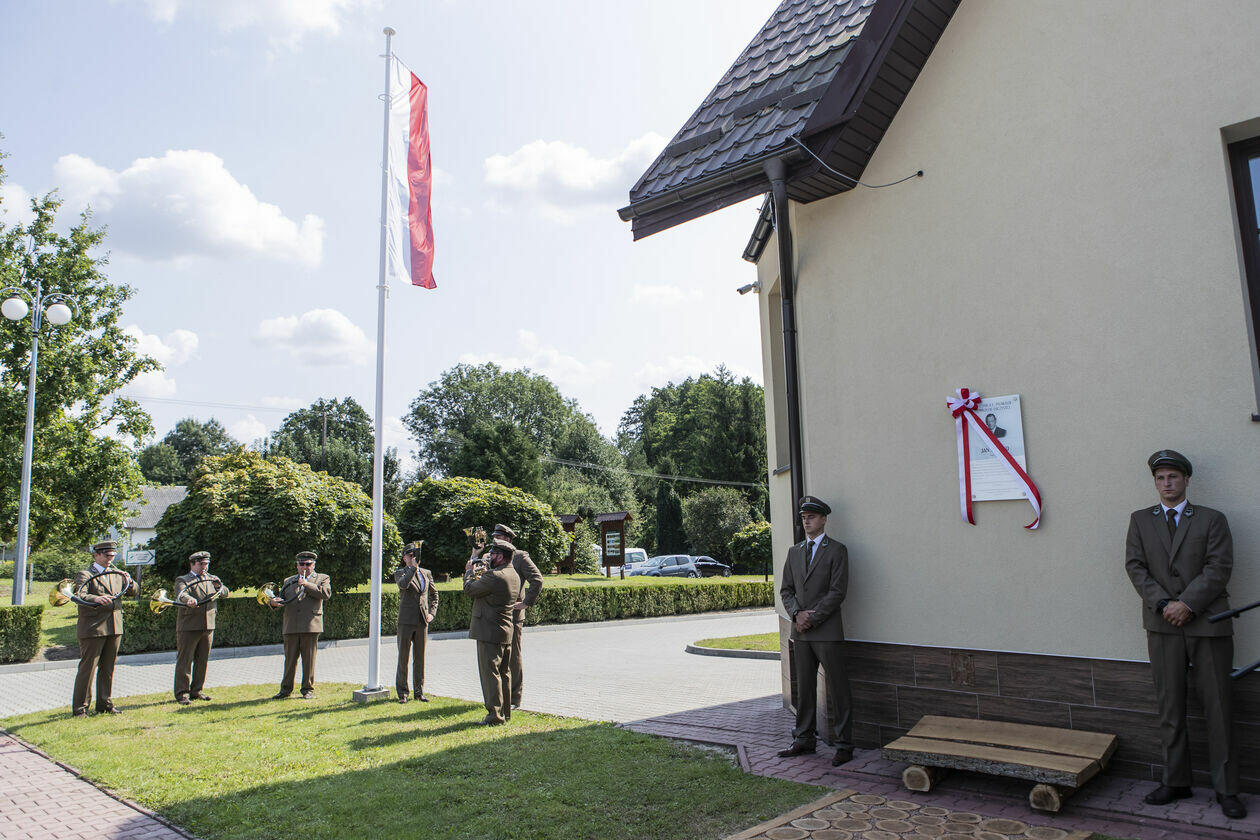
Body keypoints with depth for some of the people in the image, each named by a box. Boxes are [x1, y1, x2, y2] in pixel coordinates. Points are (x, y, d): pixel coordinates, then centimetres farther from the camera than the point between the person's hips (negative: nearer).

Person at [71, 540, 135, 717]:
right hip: (92, 628, -6)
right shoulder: (85, 574, -4)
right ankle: (80, 707, 7)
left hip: (115, 628, 6)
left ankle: (105, 703, 21)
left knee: (108, 668, 12)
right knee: (87, 668, -2)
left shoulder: (117, 574, 16)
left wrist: (129, 580, -3)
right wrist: (96, 599, -39)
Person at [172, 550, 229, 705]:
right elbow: (180, 594, -19)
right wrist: (189, 600, -41)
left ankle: (196, 690, 21)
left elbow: (225, 593, 14)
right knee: (185, 660, -2)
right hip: (188, 627, -5)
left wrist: (219, 585, -8)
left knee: (202, 660, 10)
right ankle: (182, 694, 4)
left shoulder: (211, 579, 18)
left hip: (208, 626, 5)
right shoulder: (183, 580, 1)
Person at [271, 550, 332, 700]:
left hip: (311, 626, -3)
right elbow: (281, 597, 19)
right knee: (289, 659, 6)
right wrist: (274, 601, -5)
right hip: (291, 626, 3)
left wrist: (306, 584, -8)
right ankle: (286, 689, 17)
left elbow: (326, 594, -9)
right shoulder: (288, 581, 20)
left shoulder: (322, 579, 8)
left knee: (309, 659, 1)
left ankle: (308, 689, 11)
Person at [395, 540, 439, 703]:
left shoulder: (426, 573, 14)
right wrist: (413, 567, -24)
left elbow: (434, 594, 22)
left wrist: (432, 612, 10)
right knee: (403, 657, 1)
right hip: (406, 621, -3)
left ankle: (419, 691, 16)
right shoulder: (400, 573, 2)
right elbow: (403, 584, -22)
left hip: (422, 622, 3)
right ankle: (402, 692, 10)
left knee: (420, 658, 8)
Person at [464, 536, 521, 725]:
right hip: (506, 632, 9)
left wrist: (470, 571, 7)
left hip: (490, 632, -9)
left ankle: (495, 715, -1)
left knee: (490, 672, -3)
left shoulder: (494, 576, -20)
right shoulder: (514, 575, 9)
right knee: (504, 672, 16)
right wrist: (479, 574, 19)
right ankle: (505, 711, 24)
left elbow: (469, 589, -11)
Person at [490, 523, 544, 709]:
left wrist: (526, 603, -13)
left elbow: (537, 580, -12)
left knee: (514, 657, 2)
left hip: (512, 615, -6)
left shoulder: (520, 556, -5)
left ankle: (514, 699, 9)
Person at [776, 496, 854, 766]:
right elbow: (786, 589, 13)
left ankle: (844, 744, 7)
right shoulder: (794, 552, 15)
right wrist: (797, 613, -5)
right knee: (804, 688, 12)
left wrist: (812, 618, -12)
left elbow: (838, 591, -10)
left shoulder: (836, 550, -2)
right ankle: (804, 739, 21)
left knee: (838, 690, -1)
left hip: (827, 631, -5)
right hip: (801, 631, 6)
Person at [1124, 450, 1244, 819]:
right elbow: (1135, 566, 3)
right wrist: (1163, 604, -9)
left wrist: (1188, 604, -14)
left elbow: (1220, 567, -5)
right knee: (1169, 708, 7)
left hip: (1208, 623, -2)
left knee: (1218, 708, 2)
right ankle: (1176, 782, 17)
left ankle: (1226, 789, 12)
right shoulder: (1140, 520, 11)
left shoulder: (1212, 520, 5)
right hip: (1163, 625, 2)